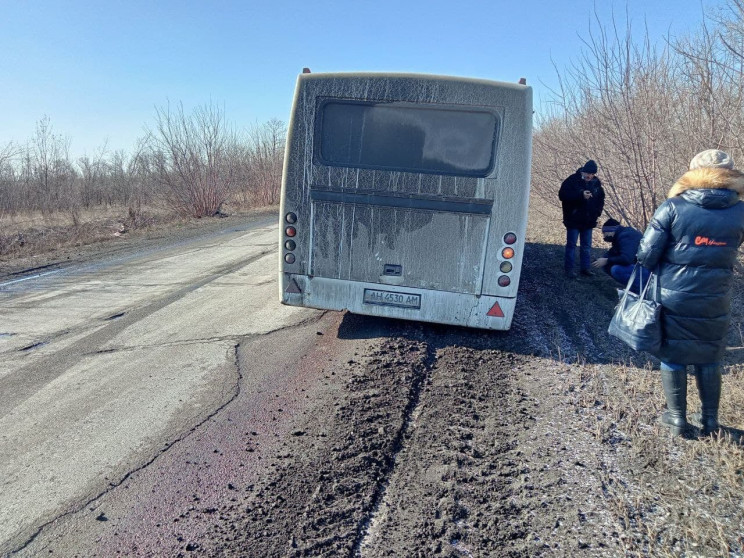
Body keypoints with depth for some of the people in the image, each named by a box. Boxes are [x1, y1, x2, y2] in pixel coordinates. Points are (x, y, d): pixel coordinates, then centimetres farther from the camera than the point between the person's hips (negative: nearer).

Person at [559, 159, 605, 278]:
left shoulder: (596, 182, 6)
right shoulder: (572, 180, -10)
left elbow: (601, 199, 19)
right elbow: (562, 195, -18)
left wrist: (597, 212, 4)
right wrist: (581, 195, -26)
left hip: (588, 221, 5)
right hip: (573, 220, -5)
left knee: (586, 245, 10)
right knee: (571, 244, -1)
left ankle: (586, 268, 17)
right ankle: (569, 269, 4)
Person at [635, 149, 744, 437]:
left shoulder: (673, 207, -12)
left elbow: (646, 254, -12)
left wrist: (661, 271, 6)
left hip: (673, 298, -2)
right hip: (715, 302, 3)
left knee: (672, 357, 12)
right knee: (708, 360, 18)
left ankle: (677, 418, 21)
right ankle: (710, 420, 27)